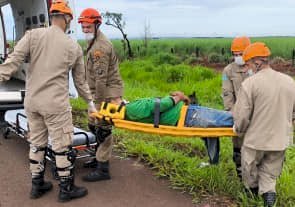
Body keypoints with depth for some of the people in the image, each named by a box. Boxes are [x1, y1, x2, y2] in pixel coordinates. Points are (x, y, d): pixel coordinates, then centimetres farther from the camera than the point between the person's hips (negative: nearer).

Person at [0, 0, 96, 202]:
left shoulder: (33, 35, -2)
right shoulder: (74, 46, 1)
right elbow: (81, 80, 10)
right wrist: (90, 102, 22)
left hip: (32, 102, 3)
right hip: (56, 104, -3)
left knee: (37, 143, 17)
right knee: (62, 146, 8)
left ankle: (37, 185, 31)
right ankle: (67, 189, 20)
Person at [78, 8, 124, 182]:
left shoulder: (100, 46, -18)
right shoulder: (95, 43, 16)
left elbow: (101, 78, -22)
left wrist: (99, 101, -21)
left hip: (107, 93, -10)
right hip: (100, 93, 10)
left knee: (103, 129, -7)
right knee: (94, 125, 19)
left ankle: (103, 169, -1)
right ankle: (100, 158, 33)